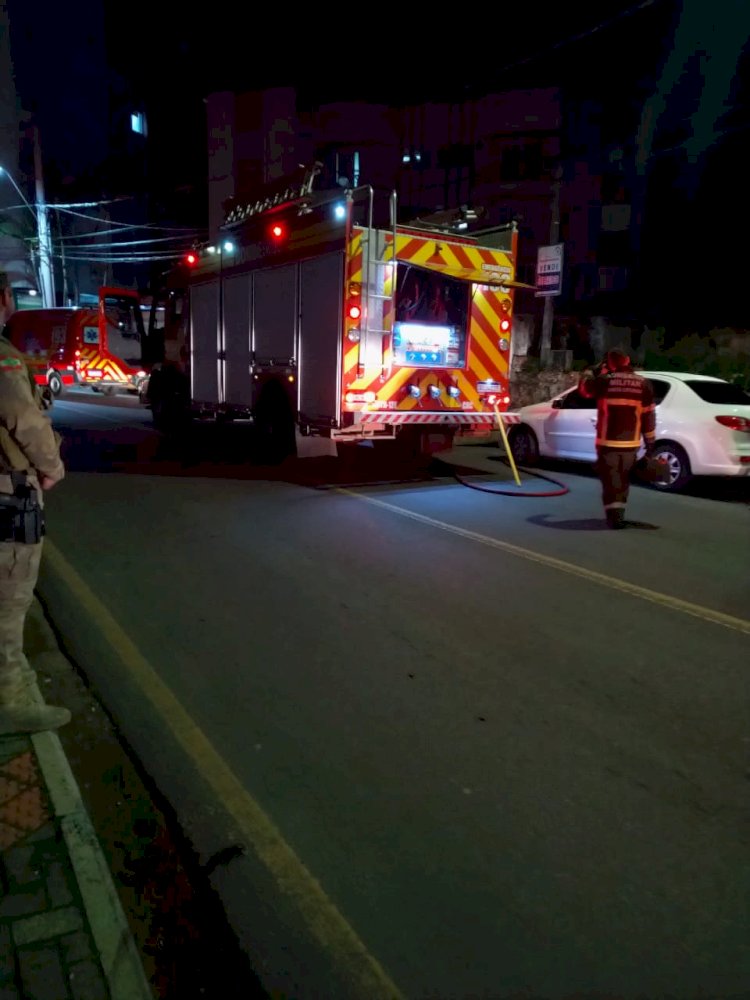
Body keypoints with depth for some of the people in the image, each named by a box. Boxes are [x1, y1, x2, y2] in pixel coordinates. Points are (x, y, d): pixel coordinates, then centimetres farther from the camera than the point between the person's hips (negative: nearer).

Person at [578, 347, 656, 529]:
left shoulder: (604, 380, -8)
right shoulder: (643, 384, 1)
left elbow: (583, 387, 12)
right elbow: (649, 416, 3)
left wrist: (597, 370, 22)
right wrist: (650, 442, 10)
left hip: (608, 441, -3)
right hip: (631, 442, 3)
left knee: (610, 478, 3)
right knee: (623, 478, 18)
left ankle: (614, 515, -7)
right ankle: (618, 512, 26)